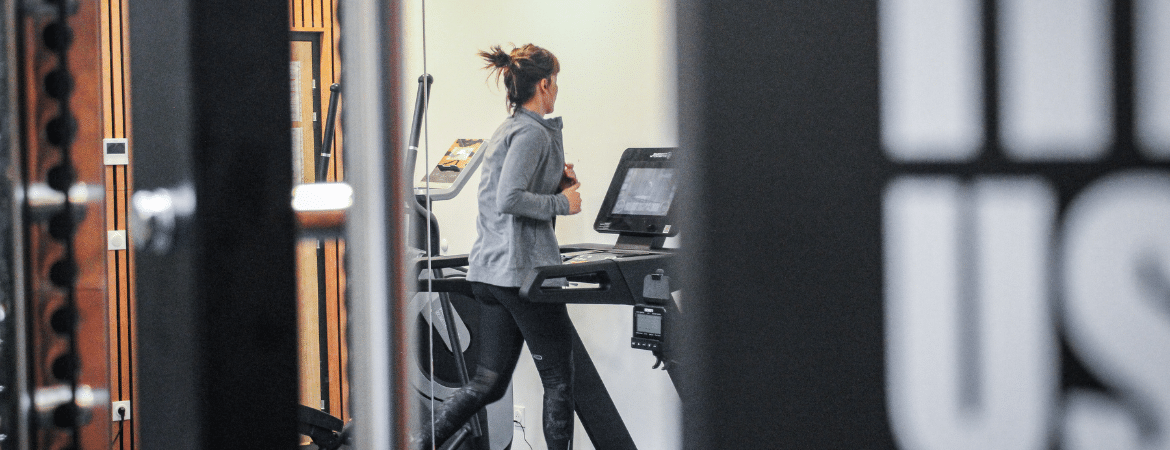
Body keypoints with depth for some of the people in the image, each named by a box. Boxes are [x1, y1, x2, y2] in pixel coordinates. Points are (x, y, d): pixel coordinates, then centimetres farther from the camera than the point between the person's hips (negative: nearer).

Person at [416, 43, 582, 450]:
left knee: (489, 382, 9)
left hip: (490, 271, 10)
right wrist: (562, 203, -12)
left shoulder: (506, 130, 18)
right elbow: (509, 200, -22)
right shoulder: (532, 133, -12)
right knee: (558, 380, 1)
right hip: (523, 268, -9)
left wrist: (555, 182, 17)